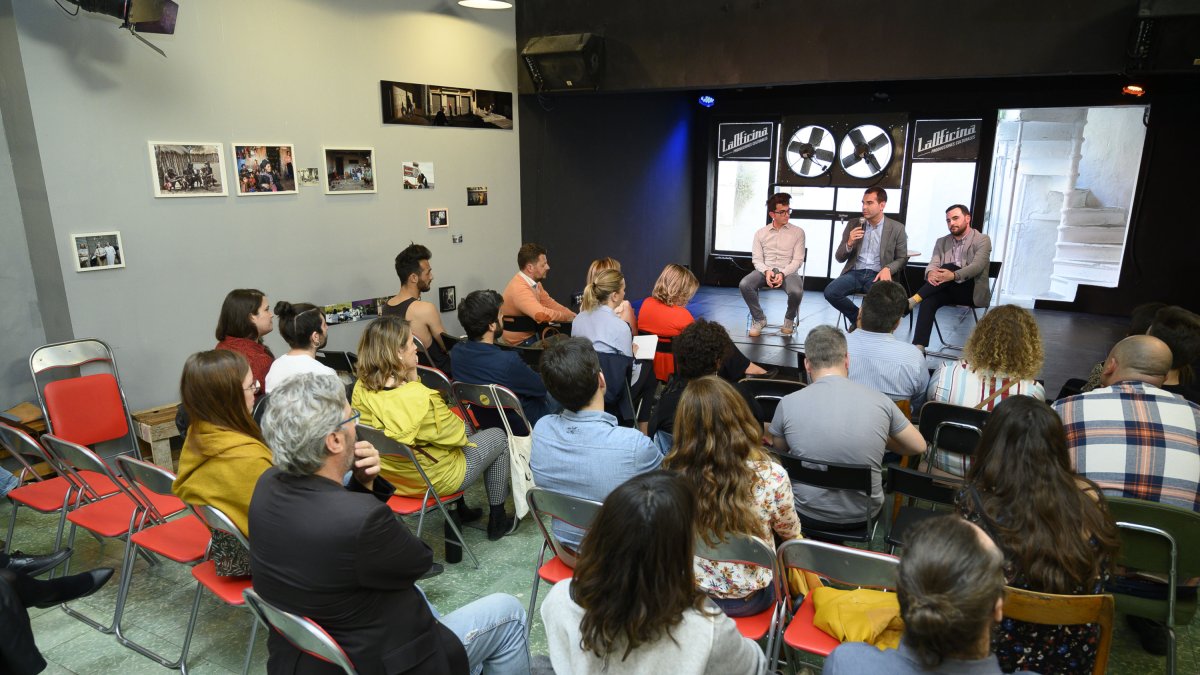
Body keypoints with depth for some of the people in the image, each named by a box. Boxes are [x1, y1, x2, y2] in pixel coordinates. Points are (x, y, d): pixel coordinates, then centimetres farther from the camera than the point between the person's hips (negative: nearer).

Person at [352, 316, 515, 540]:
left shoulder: (361, 389, -14)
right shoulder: (420, 398, -37)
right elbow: (456, 434, -20)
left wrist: (411, 379, -9)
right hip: (433, 480, -7)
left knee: (462, 429, 31)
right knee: (498, 437, 16)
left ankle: (460, 510, 40)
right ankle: (497, 520, 27)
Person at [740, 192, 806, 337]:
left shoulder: (798, 232, 4)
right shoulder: (760, 233, 9)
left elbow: (798, 260, -1)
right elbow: (757, 259, 4)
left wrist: (783, 274, -19)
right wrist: (766, 271, -18)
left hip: (788, 272, -1)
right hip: (765, 271, 2)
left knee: (796, 292, -35)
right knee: (744, 285, -29)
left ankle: (789, 320, 0)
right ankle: (759, 319, -5)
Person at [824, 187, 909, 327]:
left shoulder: (897, 228, 4)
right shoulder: (853, 224, 9)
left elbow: (902, 259, 6)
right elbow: (839, 258, 10)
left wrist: (887, 269, -16)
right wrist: (849, 243, -12)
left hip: (877, 275, -2)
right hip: (854, 273, 2)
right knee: (830, 292, -26)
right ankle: (857, 317, 1)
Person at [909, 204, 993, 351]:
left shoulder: (982, 240, 0)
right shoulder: (942, 242, 15)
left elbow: (977, 266, -16)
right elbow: (932, 265, 1)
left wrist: (953, 275, -36)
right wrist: (930, 273, -26)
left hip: (973, 292, -3)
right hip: (949, 290, 3)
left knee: (949, 267, -30)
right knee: (929, 300, -30)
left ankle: (913, 300, -36)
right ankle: (918, 347, -41)